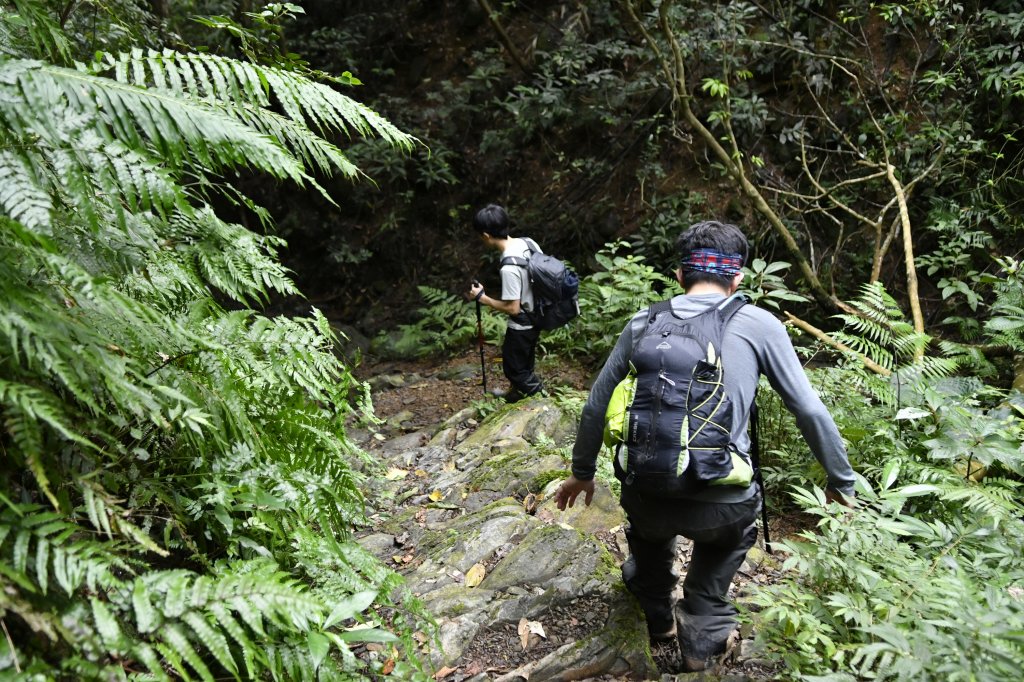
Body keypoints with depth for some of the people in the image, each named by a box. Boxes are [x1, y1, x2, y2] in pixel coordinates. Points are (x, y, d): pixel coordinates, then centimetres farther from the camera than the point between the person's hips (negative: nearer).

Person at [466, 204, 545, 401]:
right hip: (535, 317, 9)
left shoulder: (509, 267, -33)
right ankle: (517, 393, 49)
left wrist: (482, 297, -16)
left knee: (514, 367, 13)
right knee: (524, 361, 28)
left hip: (522, 325, -9)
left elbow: (513, 308, -27)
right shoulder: (528, 243, -9)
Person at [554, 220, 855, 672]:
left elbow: (596, 405, 12)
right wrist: (841, 479, 19)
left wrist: (582, 471, 27)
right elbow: (809, 411, 3)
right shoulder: (759, 325, 0)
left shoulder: (643, 322, 6)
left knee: (648, 524, 38)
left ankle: (658, 617, 51)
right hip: (721, 505, -1)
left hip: (647, 496, 2)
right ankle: (702, 634, 36)